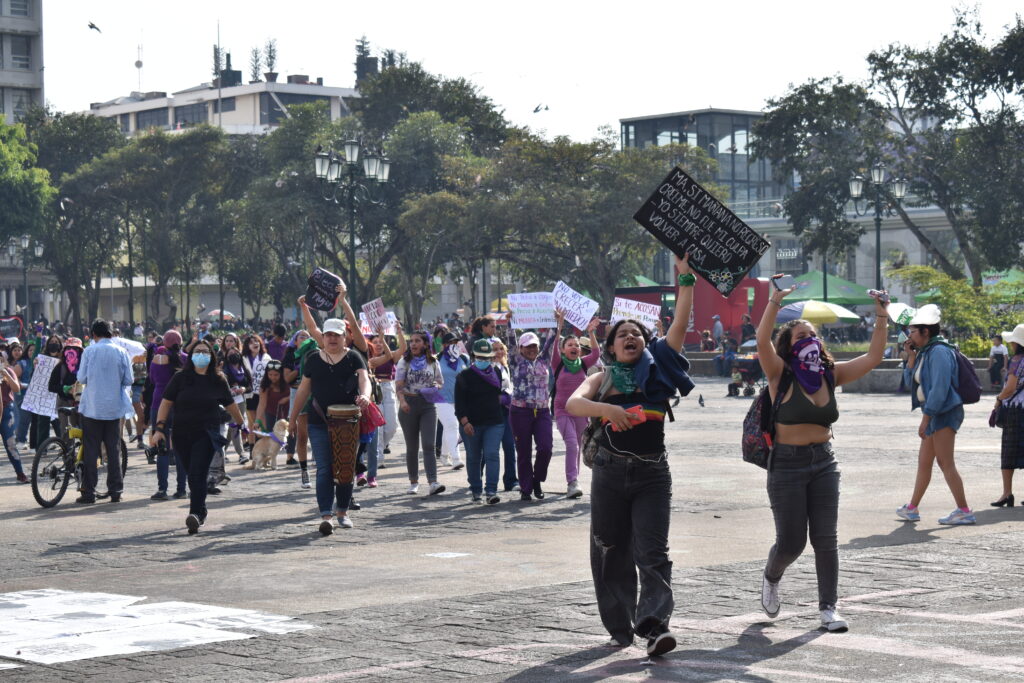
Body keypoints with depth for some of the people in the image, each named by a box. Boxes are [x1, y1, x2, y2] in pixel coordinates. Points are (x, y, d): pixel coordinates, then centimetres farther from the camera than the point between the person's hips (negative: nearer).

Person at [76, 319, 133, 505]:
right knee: (114, 449, 9)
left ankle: (88, 492, 2)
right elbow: (129, 380, -1)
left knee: (90, 449, 4)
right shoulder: (121, 352, -1)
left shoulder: (89, 351, -7)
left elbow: (82, 378, -6)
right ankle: (115, 491, 9)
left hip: (92, 406, -2)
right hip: (114, 407, 2)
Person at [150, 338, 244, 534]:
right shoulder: (180, 378, 2)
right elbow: (166, 403, 2)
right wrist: (159, 428, -6)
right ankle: (200, 512, 28)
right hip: (182, 435, 2)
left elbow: (231, 405, 15)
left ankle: (195, 514, -22)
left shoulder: (218, 380, 3)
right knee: (193, 476, 12)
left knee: (198, 475, -16)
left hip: (206, 435, -2)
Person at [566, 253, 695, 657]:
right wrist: (606, 409, -29)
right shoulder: (602, 379, 8)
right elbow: (573, 403, -11)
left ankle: (654, 624, -24)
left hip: (652, 473, -2)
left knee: (652, 552, -12)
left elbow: (680, 324, -3)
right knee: (611, 553, 6)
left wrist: (686, 278, -8)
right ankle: (620, 629, 16)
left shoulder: (658, 369, 6)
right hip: (610, 471, 2)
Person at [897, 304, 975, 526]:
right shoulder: (925, 352, 15)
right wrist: (911, 358, 7)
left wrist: (925, 418, -21)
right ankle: (912, 509, 23)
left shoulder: (939, 352, -15)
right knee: (923, 463, 15)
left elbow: (939, 389, -22)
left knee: (945, 463, -10)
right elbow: (911, 383, 18)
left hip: (945, 413, -10)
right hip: (934, 415, 10)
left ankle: (964, 511, -8)